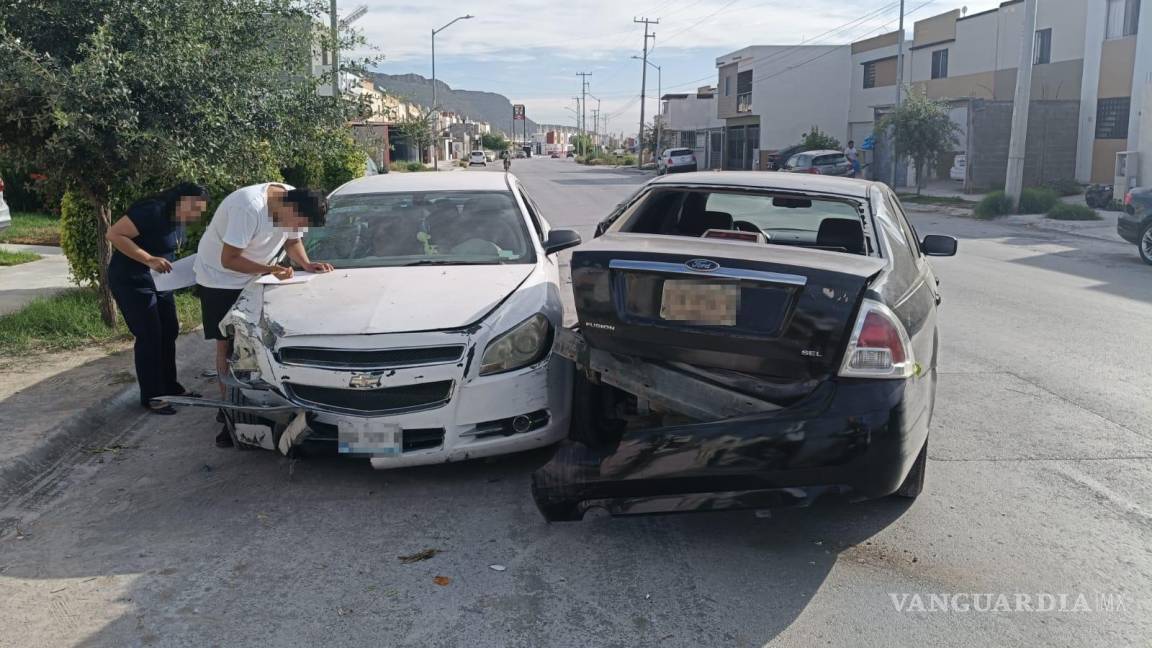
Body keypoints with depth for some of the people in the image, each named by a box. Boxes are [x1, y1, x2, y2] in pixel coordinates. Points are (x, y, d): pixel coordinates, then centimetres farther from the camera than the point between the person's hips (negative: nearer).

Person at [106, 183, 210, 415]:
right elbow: (113, 234, -27)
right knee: (149, 336, -5)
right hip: (131, 281, -9)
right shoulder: (152, 212, -24)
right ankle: (150, 396, 6)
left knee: (169, 331, 10)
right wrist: (149, 260, -32)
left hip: (158, 279, 9)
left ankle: (170, 387, 23)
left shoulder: (179, 221, 3)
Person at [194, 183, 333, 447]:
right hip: (219, 277, -6)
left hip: (253, 278, 6)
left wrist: (306, 264, -13)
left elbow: (293, 241, 6)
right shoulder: (249, 208, -35)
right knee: (225, 345, -4)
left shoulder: (294, 202, -13)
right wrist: (270, 270, -34)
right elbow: (228, 259, -29)